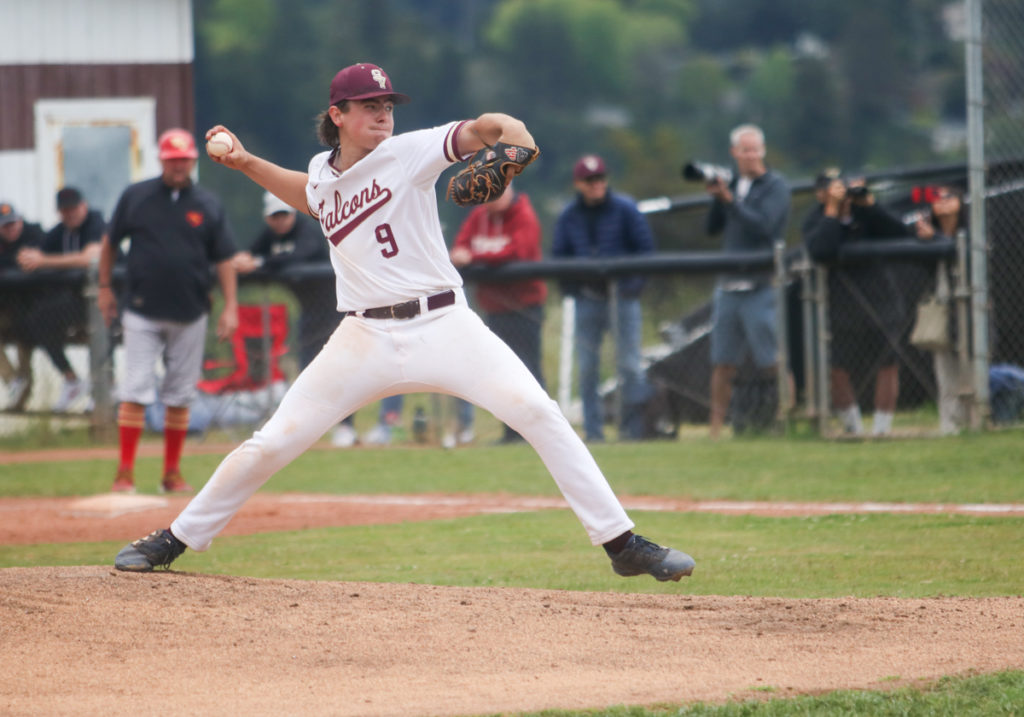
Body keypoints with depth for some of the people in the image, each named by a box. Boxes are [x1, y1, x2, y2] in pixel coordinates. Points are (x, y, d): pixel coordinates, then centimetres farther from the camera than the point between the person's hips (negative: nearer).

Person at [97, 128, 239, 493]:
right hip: (142, 313, -2)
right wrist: (104, 288, 11)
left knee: (180, 395, 6)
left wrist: (230, 306, 0)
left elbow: (224, 258, 6)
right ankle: (125, 473, -8)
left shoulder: (208, 205, 4)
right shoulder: (135, 197, 1)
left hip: (190, 315, 2)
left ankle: (172, 474, 14)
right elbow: (110, 241, 12)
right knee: (135, 392, -9)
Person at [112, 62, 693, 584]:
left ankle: (621, 542, -12)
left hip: (444, 324, -3)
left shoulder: (409, 153, -3)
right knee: (273, 444, 0)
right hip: (367, 339, 3)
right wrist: (246, 163, 25)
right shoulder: (324, 173, 12)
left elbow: (476, 131, -16)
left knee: (538, 413, -18)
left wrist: (508, 131, -38)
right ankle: (177, 539, 16)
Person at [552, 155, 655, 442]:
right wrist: (572, 288, -1)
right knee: (587, 367, 3)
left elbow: (646, 247, 0)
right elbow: (559, 255, 13)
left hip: (623, 296, -3)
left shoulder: (624, 209, -2)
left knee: (628, 364, -5)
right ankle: (593, 431, 8)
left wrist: (633, 285, -10)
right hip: (587, 298, 3)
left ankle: (634, 427, 2)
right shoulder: (569, 216, 6)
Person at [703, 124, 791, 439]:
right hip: (728, 287, 6)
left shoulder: (775, 186, -4)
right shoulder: (733, 184, 15)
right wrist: (716, 197, -5)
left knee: (773, 361, -8)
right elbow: (713, 228, 12)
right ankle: (716, 426, 11)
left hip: (760, 286, -6)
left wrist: (729, 199, -20)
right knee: (723, 362, 7)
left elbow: (762, 226, -17)